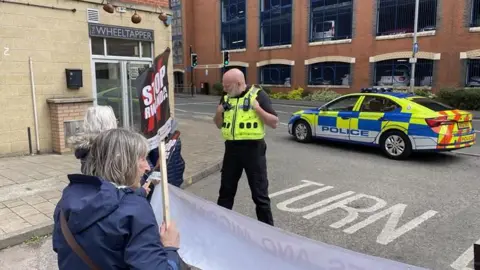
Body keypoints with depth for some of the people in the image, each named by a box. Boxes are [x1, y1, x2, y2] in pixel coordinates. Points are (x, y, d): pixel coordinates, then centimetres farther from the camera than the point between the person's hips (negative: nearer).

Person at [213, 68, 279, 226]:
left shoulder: (258, 94, -8)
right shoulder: (226, 97, 8)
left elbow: (274, 123, -9)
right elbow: (219, 125, 16)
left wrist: (257, 108, -20)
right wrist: (219, 112, -3)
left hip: (253, 149, -5)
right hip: (231, 148, 5)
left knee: (259, 193, 5)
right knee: (226, 190, 16)